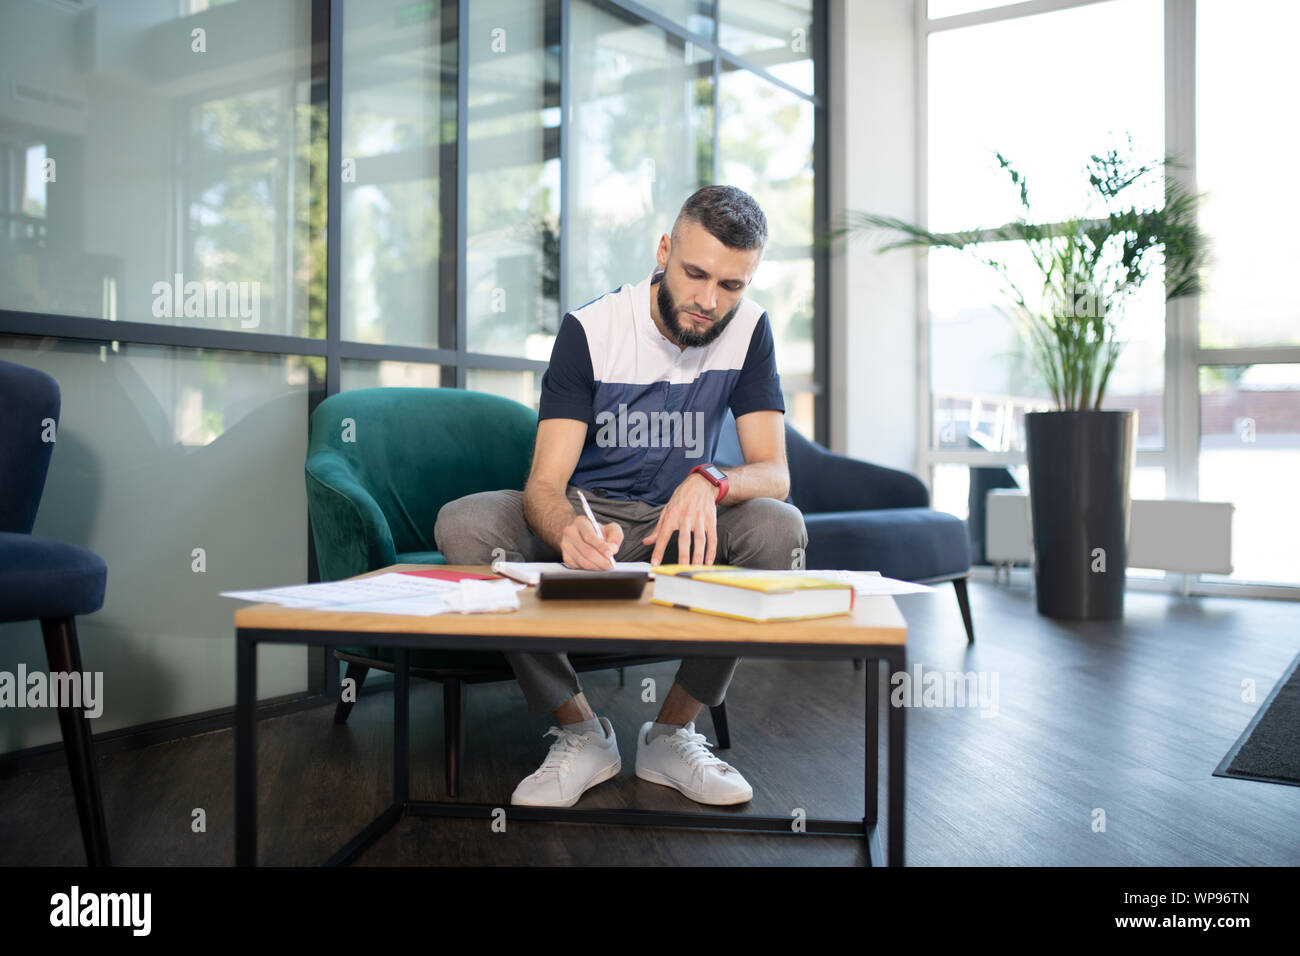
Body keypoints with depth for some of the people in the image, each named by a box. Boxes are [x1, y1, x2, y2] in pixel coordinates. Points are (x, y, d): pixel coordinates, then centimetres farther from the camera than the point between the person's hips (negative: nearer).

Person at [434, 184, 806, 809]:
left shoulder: (748, 329, -8)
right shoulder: (590, 329, -15)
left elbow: (774, 472, -15)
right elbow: (544, 484, -23)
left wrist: (708, 482, -39)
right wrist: (570, 532, -48)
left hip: (681, 520, 1)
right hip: (588, 518, -1)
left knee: (780, 527, -29)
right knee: (463, 524, -28)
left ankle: (672, 733, -14)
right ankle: (581, 734, -16)